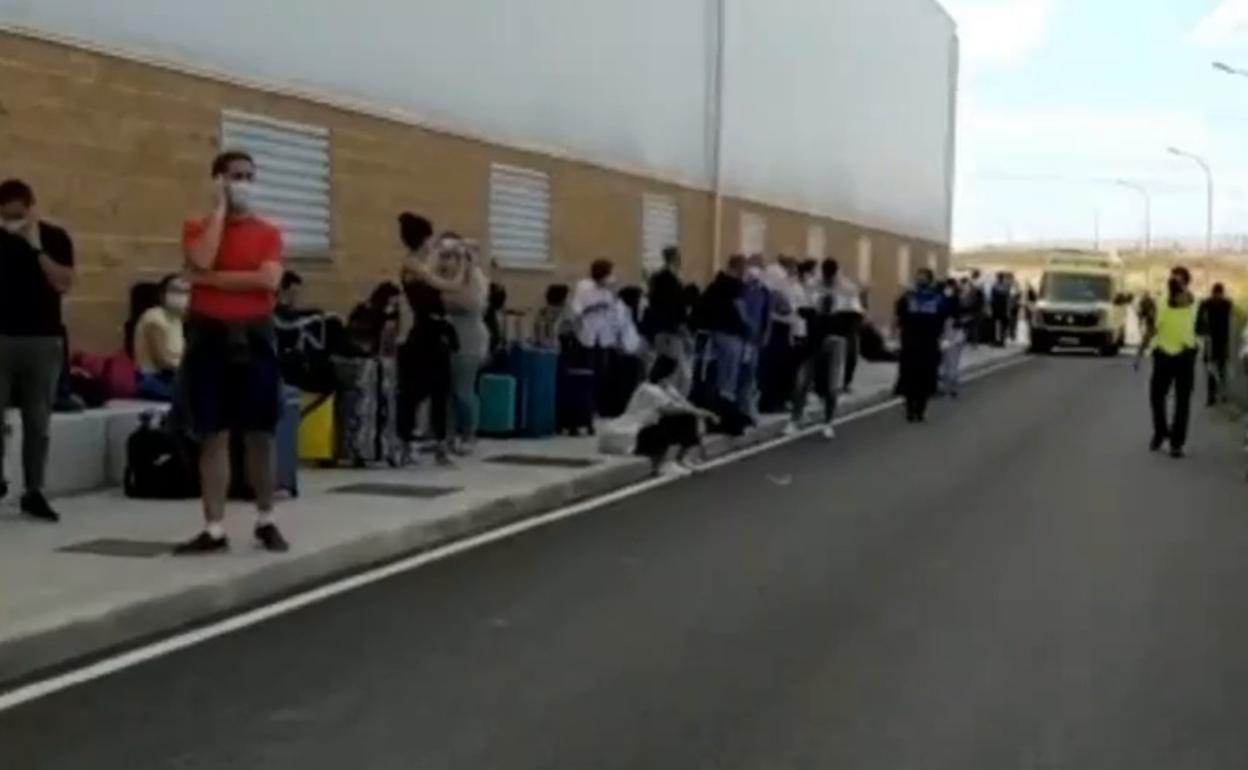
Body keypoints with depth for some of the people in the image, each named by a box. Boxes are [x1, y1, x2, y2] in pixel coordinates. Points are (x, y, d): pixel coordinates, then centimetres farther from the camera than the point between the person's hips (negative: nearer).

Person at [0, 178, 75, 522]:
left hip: (43, 339, 0)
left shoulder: (54, 237, 3)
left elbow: (64, 283, -10)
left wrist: (37, 248, -14)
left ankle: (33, 492, 9)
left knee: (38, 422, 3)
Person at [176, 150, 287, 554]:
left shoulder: (268, 233, 6)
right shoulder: (197, 227, 4)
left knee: (260, 434, 5)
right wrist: (219, 208, -9)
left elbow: (268, 280, -11)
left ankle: (265, 522, 19)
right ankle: (214, 529, 6)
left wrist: (212, 278, -12)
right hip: (209, 336, -1)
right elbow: (201, 262, -18)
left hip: (254, 336, 1)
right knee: (213, 435, 1)